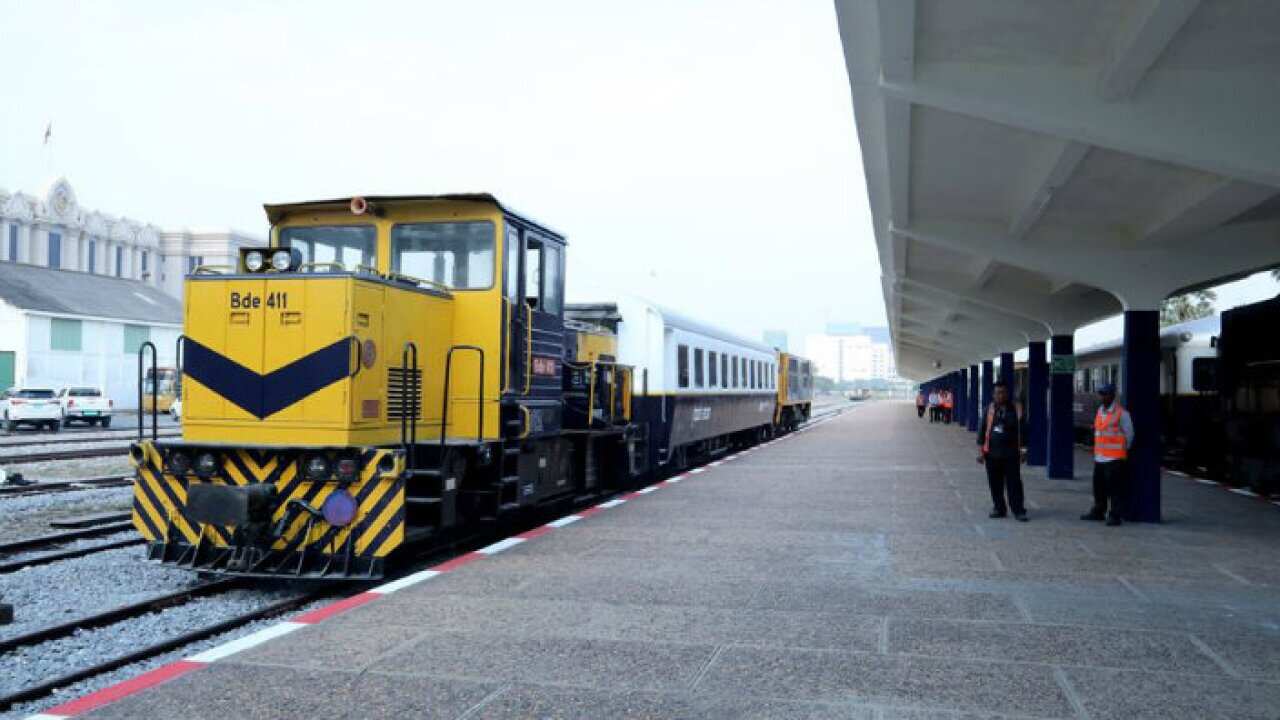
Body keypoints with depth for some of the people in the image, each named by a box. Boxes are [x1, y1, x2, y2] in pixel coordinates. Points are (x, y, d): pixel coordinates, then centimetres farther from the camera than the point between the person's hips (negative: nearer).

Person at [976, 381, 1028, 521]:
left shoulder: (1016, 410, 0)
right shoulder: (989, 409, 3)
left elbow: (1022, 431, 3)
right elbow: (982, 429, 6)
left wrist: (1023, 450, 0)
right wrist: (981, 450, 2)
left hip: (1011, 454, -2)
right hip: (992, 453, 2)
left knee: (1014, 483, -2)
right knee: (995, 484, 8)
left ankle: (1018, 510, 3)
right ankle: (999, 508, 20)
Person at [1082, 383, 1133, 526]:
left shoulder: (1121, 413, -8)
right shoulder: (1100, 410, 13)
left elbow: (1129, 434, -2)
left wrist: (1123, 450, 3)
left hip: (1115, 458, -7)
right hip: (1099, 457, 7)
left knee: (1114, 488, -5)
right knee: (1098, 486, 14)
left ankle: (1114, 515, 1)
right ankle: (1098, 511, 25)